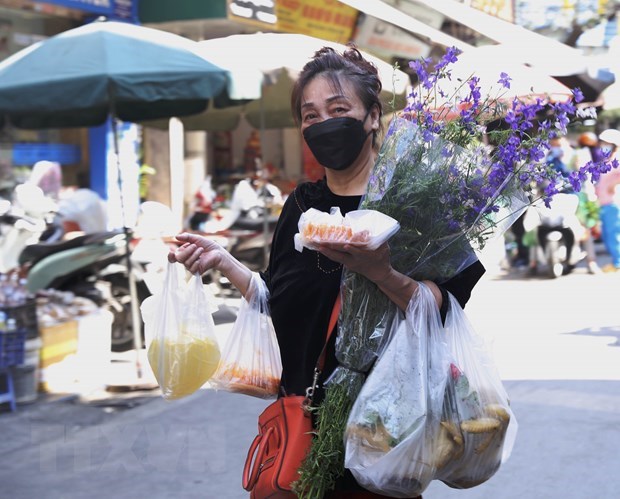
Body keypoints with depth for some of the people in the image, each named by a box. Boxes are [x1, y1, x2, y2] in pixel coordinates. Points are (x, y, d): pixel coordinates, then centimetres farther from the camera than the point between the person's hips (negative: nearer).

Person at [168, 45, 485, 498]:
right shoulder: (301, 205, 6)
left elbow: (445, 309, -20)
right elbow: (281, 306, 10)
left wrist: (382, 273, -35)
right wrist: (223, 261, 1)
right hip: (302, 412, 5)